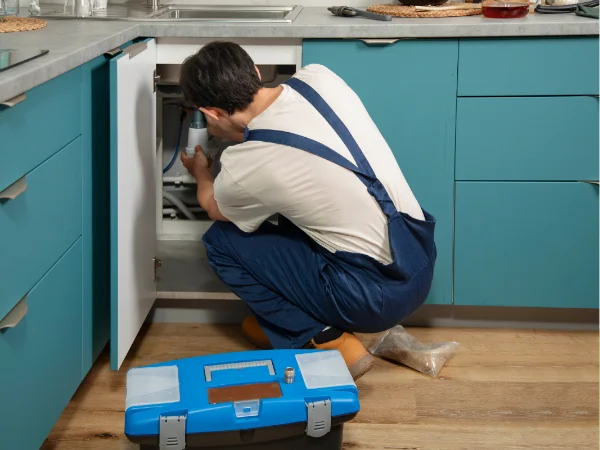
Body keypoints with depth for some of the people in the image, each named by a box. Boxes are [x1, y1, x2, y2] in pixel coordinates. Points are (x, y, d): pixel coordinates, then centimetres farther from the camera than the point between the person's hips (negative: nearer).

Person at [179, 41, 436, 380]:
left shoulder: (243, 167, -15)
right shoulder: (320, 78, -3)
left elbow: (214, 207, 12)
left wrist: (201, 174, 33)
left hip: (378, 296, -7)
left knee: (222, 241, 6)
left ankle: (328, 343, 2)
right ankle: (280, 320, 27)